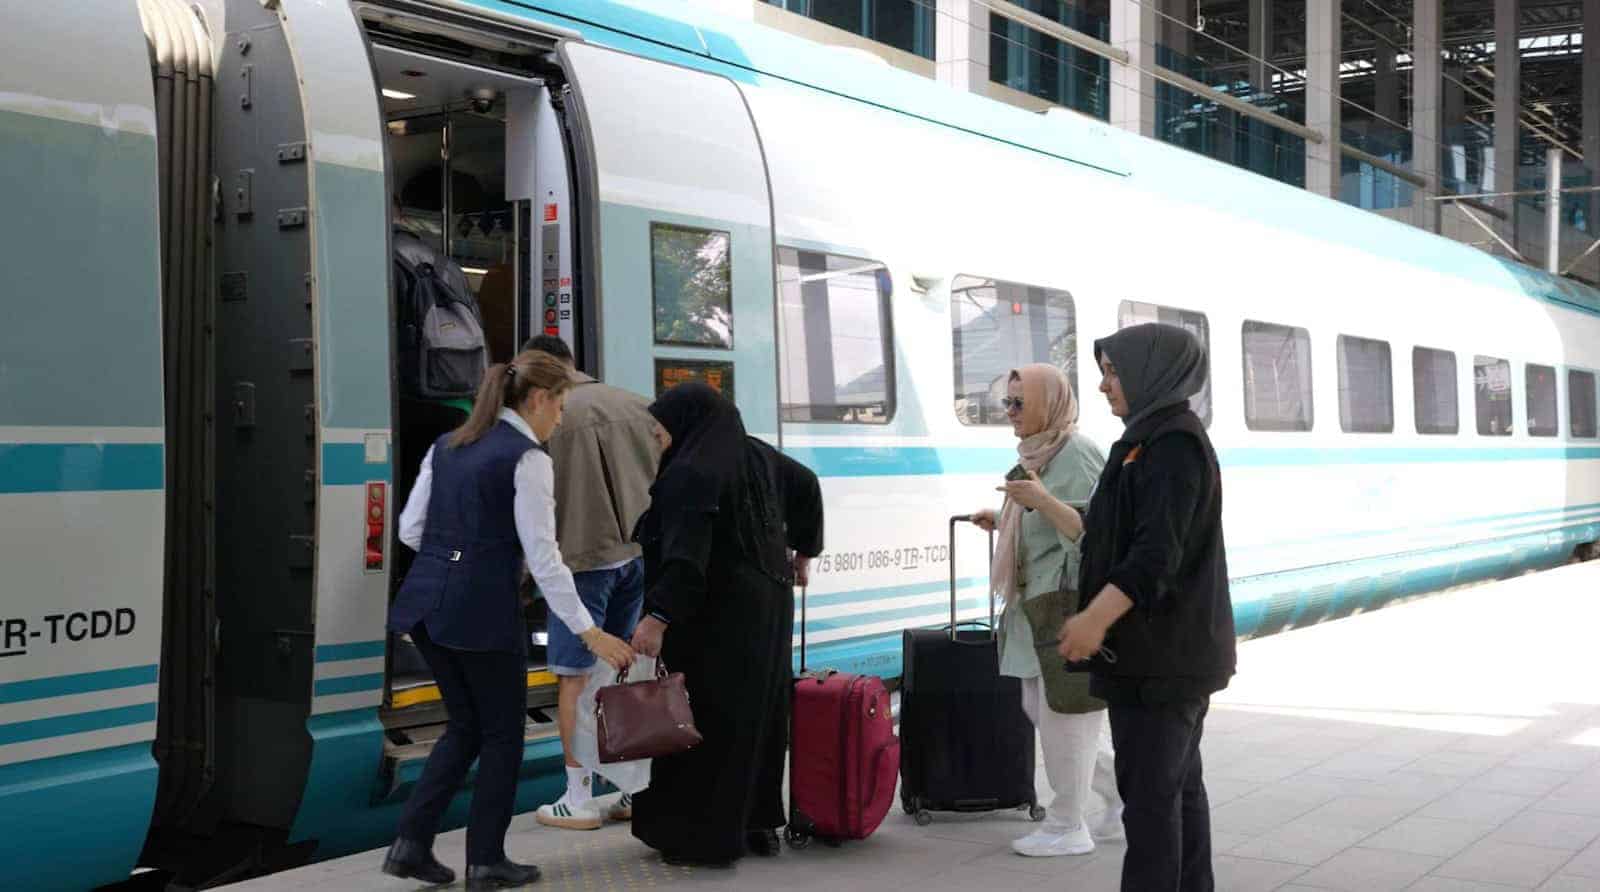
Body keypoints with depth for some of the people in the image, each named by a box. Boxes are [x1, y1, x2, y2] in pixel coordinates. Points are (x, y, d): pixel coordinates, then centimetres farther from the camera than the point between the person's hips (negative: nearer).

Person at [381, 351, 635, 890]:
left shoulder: (447, 445, 13)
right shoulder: (527, 457, -10)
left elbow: (410, 529, 12)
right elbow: (542, 557, -14)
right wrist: (590, 632, -12)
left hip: (425, 603, 7)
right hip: (483, 611, -7)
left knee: (466, 725, 20)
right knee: (503, 734, 10)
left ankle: (412, 842, 12)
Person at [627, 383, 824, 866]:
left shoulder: (691, 473, -19)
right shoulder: (755, 454, 8)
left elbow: (685, 555, -29)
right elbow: (807, 487, 22)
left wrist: (658, 617, -33)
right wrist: (801, 551, 31)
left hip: (718, 617, -9)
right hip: (768, 606, 9)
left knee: (708, 721, -2)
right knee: (761, 712, 14)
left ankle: (705, 837, 3)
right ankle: (760, 823, 23)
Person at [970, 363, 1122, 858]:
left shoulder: (1077, 454, -14)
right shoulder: (1042, 452, 15)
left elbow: (1088, 533, -22)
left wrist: (1041, 499, -33)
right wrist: (1002, 522, 19)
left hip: (1072, 603, -10)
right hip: (1040, 604, 10)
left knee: (1064, 712, -2)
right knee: (1040, 708, 15)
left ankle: (1067, 827, 9)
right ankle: (1124, 792, 26)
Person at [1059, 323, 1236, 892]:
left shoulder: (1172, 444, -15)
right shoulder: (1158, 440, 17)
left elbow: (1158, 550, -25)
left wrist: (1098, 617, -32)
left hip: (1163, 652, -10)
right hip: (1172, 648, 10)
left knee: (1148, 790, -7)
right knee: (1179, 785, 12)